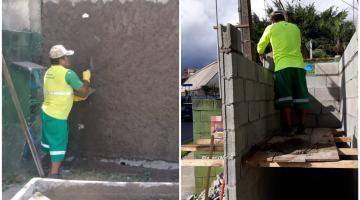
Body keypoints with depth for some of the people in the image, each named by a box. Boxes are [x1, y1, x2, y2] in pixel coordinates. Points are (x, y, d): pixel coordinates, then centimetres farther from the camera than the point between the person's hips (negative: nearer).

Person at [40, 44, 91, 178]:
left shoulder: (49, 72, 9)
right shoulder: (68, 73, -16)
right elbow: (83, 92, -11)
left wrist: (73, 97, 20)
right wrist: (86, 78, 5)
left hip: (46, 112, 9)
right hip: (57, 116, -9)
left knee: (49, 141, 20)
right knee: (59, 144, 0)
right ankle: (54, 175, 3)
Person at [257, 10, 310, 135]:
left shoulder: (271, 28, 11)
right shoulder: (295, 28, 20)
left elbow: (260, 46, 23)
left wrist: (261, 55, 43)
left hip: (283, 66, -3)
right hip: (298, 65, 3)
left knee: (285, 98, -4)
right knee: (300, 96, 5)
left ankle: (289, 128, -10)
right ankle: (301, 127, 4)